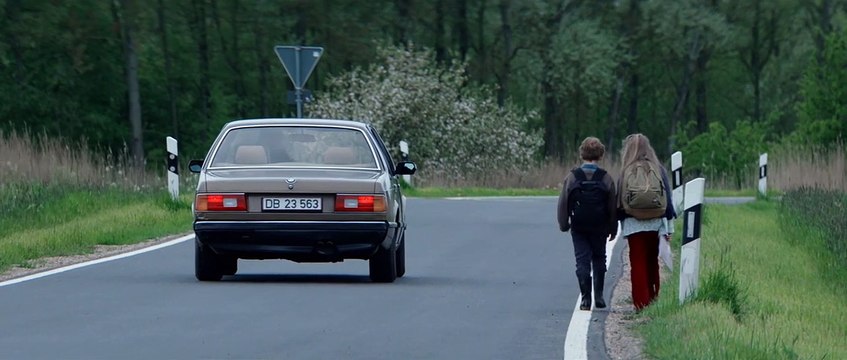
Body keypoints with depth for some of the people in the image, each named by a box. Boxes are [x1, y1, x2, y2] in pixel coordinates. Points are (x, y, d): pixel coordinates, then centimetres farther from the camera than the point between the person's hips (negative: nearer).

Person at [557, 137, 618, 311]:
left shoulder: (572, 177, -6)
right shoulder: (606, 178, -6)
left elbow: (563, 203, -1)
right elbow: (613, 206, 0)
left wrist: (564, 224, 11)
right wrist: (612, 229, 10)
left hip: (578, 227, -1)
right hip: (599, 228, 1)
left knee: (582, 261, 3)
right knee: (599, 259, 16)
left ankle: (585, 298, -4)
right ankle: (599, 295, 10)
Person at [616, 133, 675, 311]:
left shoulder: (626, 172, -5)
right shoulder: (659, 169, 2)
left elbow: (619, 201, -2)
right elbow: (668, 198, 3)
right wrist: (668, 227, 8)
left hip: (634, 224, -3)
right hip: (655, 223, 3)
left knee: (638, 264, 1)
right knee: (652, 263, 15)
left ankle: (641, 302, -5)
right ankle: (653, 299, 17)